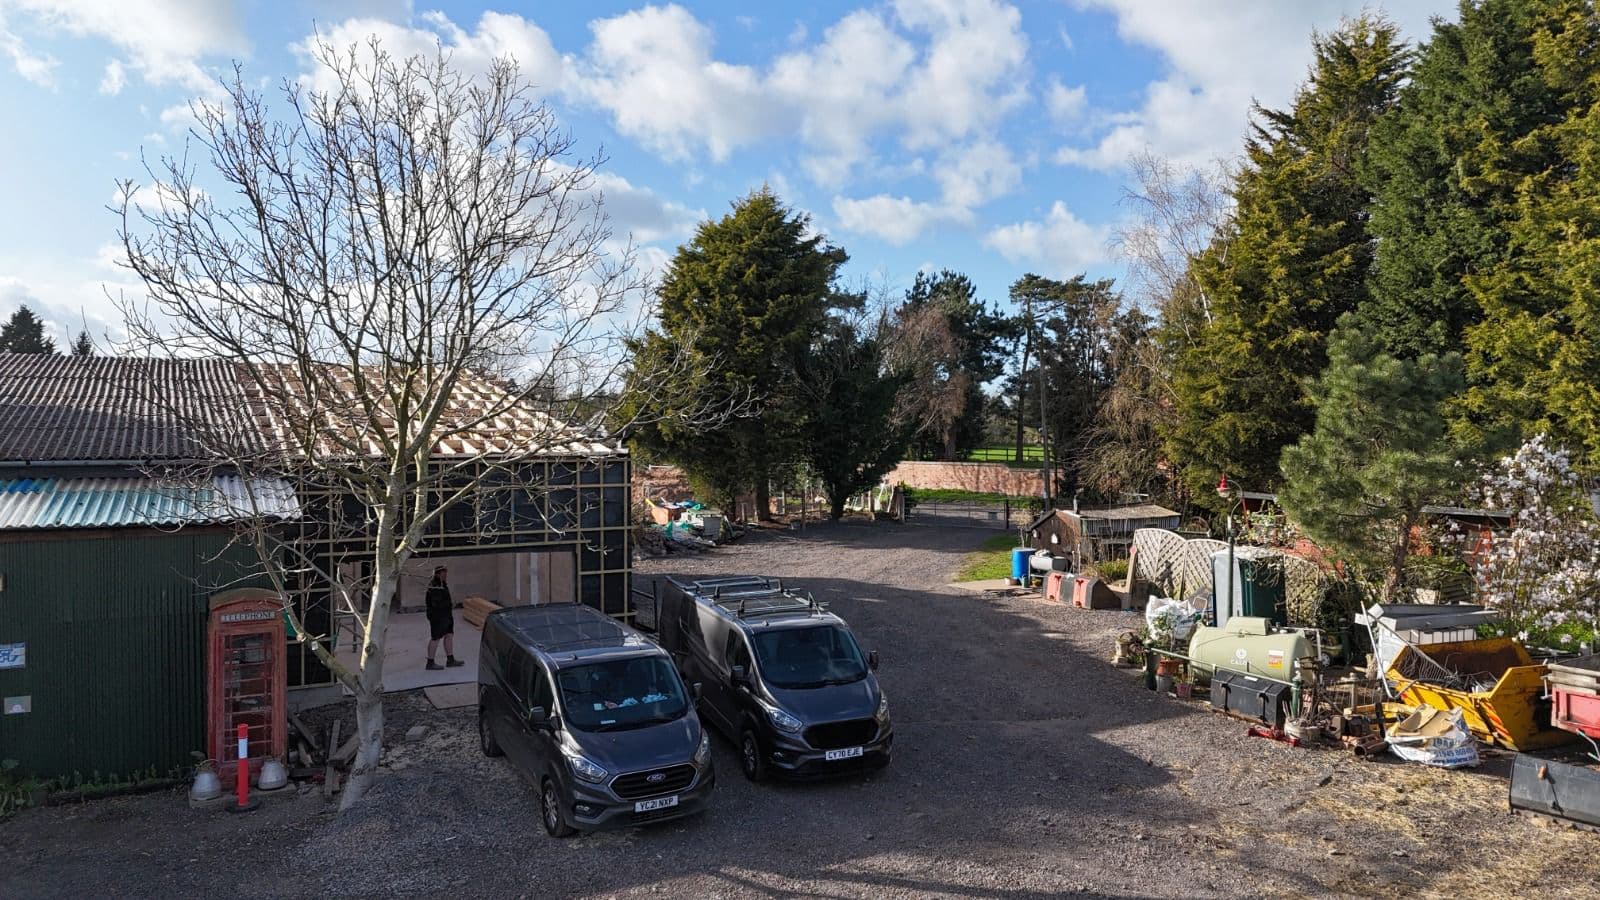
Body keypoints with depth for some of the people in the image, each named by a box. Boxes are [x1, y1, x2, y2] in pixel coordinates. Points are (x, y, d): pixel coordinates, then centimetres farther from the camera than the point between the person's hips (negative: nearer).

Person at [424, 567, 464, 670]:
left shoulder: (442, 584, 11)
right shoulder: (434, 586, -22)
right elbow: (436, 603, -27)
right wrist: (450, 604, -16)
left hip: (445, 615, 10)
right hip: (437, 616, -10)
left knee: (449, 635, 13)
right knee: (435, 638, 0)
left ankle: (450, 660, 21)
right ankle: (430, 663, 10)